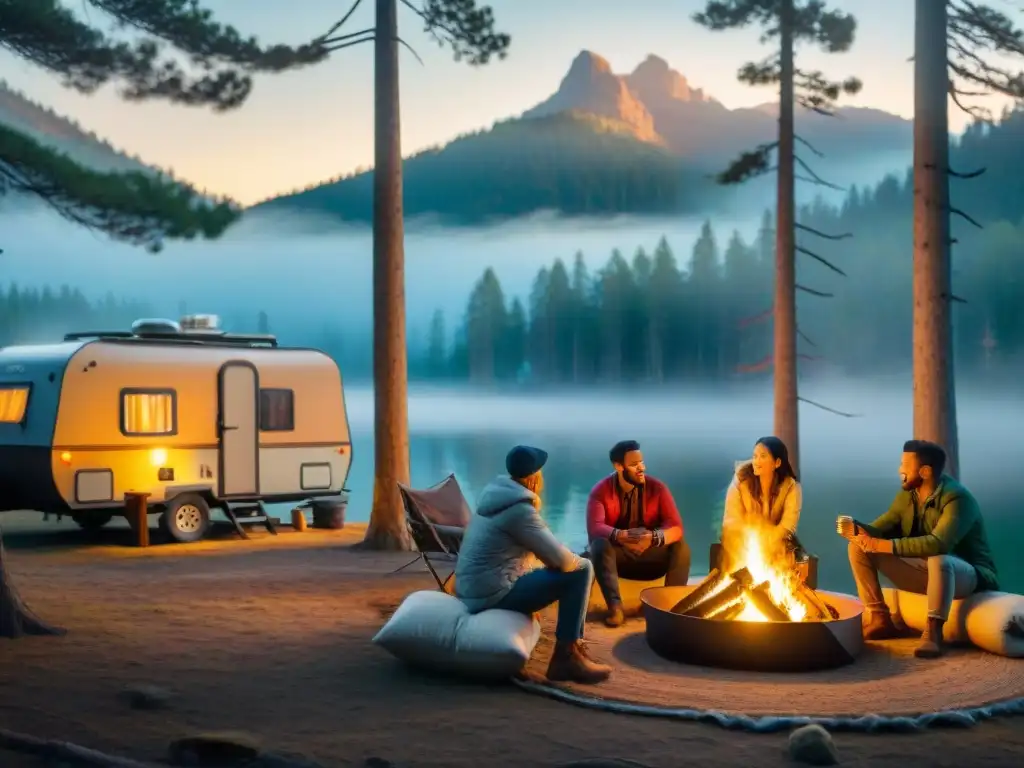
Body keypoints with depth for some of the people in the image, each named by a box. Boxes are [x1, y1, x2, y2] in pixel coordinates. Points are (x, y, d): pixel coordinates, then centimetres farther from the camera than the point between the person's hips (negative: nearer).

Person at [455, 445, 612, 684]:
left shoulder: (497, 494, 10)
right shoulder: (519, 509, -18)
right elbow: (561, 559, -19)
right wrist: (579, 562, 3)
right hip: (492, 594, -10)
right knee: (580, 572, -10)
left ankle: (574, 643, 24)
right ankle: (566, 657, -6)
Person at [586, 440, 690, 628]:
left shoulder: (657, 488, -9)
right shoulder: (601, 491, -11)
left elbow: (676, 527, -18)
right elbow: (594, 528, -26)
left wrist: (652, 538, -39)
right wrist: (622, 536, -45)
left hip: (650, 555, 1)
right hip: (618, 554, -1)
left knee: (681, 547, -25)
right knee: (599, 545, -33)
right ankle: (615, 606, -39)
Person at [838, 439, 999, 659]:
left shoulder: (957, 499, -23)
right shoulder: (907, 496, 1)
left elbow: (938, 544, -37)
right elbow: (882, 529, 3)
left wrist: (885, 546, -38)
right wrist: (858, 529, -21)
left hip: (968, 574, -8)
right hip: (926, 571, 8)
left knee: (938, 560, -44)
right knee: (859, 547, -6)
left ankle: (933, 632, -32)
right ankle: (879, 619, -8)